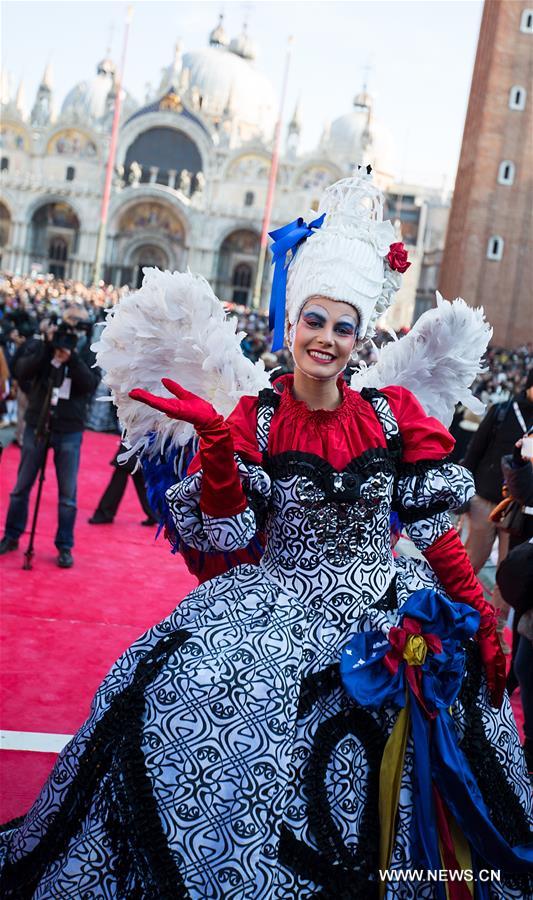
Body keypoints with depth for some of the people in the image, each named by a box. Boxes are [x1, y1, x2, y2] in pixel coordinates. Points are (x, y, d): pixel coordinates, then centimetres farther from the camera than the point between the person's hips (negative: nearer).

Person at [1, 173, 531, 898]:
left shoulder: (393, 415, 1)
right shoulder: (255, 422, -3)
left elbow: (434, 524, 4)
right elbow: (224, 534, -10)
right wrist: (214, 440, -22)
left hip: (387, 607, 2)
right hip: (279, 607, -2)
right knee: (179, 701, -15)